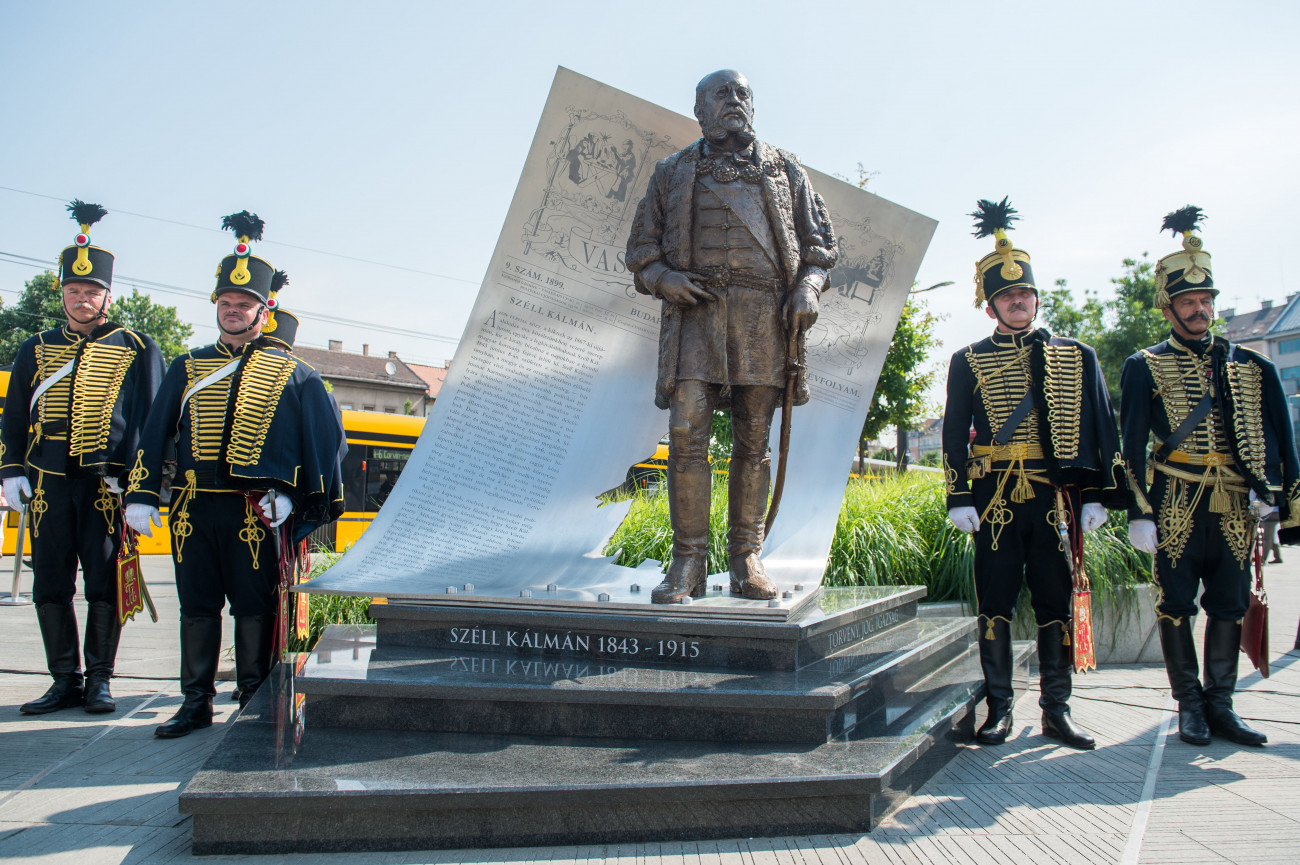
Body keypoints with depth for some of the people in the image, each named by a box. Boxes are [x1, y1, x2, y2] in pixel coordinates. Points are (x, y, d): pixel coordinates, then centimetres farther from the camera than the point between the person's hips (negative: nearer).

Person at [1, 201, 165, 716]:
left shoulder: (136, 349, 5)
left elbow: (149, 416, -1)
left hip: (107, 485, -3)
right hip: (48, 485, 4)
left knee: (104, 584, 0)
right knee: (50, 585, 5)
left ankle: (99, 680, 12)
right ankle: (65, 681, 16)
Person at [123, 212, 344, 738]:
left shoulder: (290, 373, 4)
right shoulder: (188, 368, 13)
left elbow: (325, 437, 1)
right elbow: (154, 434, 10)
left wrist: (290, 495, -7)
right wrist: (140, 496, 2)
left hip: (255, 511, -3)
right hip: (193, 509, 3)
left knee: (254, 606, 2)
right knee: (197, 606, 8)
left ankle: (254, 705, 13)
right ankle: (196, 703, 18)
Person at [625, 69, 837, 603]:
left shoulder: (785, 169, 20)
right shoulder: (673, 173, 18)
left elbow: (820, 238, 18)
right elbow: (640, 245, 16)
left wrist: (808, 288, 0)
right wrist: (664, 279, -5)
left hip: (765, 313, 1)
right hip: (696, 310, -1)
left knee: (754, 439, 1)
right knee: (686, 433, -12)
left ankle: (747, 559, 9)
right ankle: (688, 562, -4)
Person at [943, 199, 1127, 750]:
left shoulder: (1076, 357, 11)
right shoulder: (968, 362, 6)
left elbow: (1101, 429, 10)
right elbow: (954, 435, 3)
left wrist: (1098, 496, 2)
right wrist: (960, 499, -6)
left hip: (1057, 498, 2)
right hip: (996, 501, -1)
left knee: (1055, 603, 6)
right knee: (995, 605, 2)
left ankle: (1056, 710, 17)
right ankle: (999, 709, 13)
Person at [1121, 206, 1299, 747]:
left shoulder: (1249, 367, 13)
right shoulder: (1145, 367, 2)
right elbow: (1132, 444, -3)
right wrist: (1139, 512, -10)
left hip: (1233, 506, 4)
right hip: (1177, 504, -4)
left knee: (1229, 602, 7)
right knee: (1176, 603, 1)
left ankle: (1220, 706, 17)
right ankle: (1189, 706, 12)